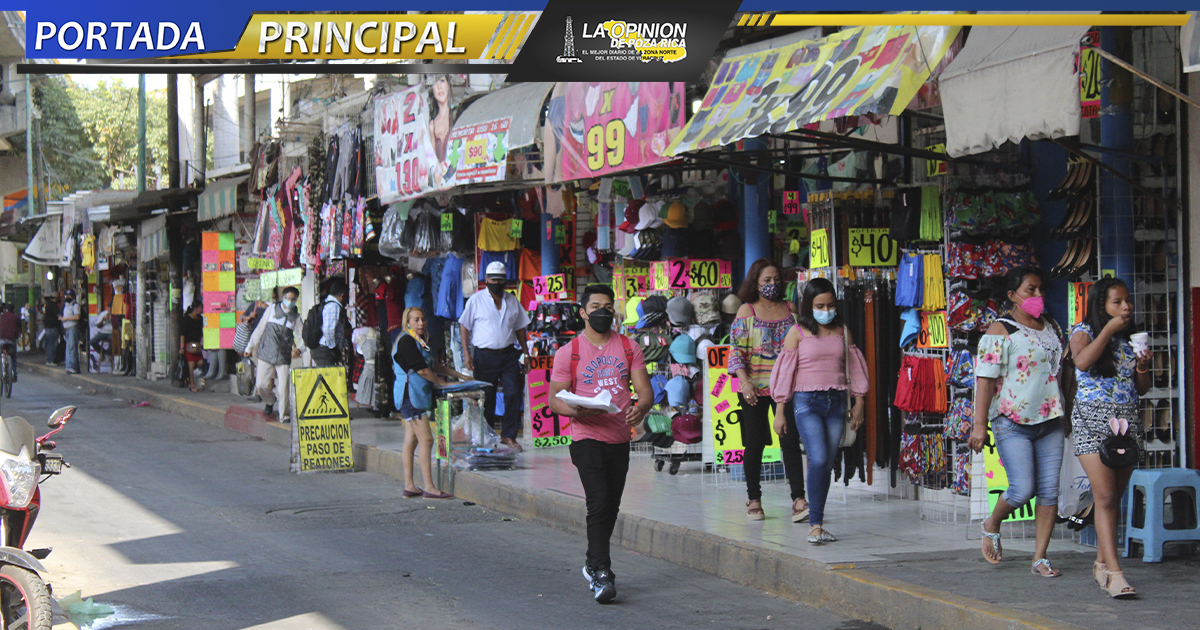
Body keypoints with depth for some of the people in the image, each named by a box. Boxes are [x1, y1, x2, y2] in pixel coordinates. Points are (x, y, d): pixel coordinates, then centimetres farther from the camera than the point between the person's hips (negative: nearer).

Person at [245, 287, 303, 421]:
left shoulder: (296, 317, 7)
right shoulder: (272, 309, 6)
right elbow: (260, 329, 11)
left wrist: (298, 348, -13)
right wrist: (249, 347, 13)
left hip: (283, 357, 0)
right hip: (266, 354, 0)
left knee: (283, 387, -7)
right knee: (261, 384, -3)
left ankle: (283, 416, 7)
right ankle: (270, 401, 30)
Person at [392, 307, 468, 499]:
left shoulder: (419, 341, 18)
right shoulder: (406, 341, -13)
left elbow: (434, 365, 23)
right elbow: (421, 369, -16)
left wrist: (460, 376, 20)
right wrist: (444, 384, -6)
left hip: (418, 395, 10)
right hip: (410, 395, -10)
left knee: (411, 441, 9)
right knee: (426, 440, -11)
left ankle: (409, 487, 11)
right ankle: (429, 488, -12)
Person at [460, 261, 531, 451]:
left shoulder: (513, 301, 12)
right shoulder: (475, 300, 1)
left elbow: (520, 328, 18)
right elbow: (465, 327, 1)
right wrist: (467, 353, -8)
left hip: (509, 354, 3)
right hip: (484, 355, -3)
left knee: (513, 393, -6)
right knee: (486, 398, 3)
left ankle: (509, 435, 2)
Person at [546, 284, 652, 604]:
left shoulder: (629, 348, 9)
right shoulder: (569, 352, 0)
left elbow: (645, 389, 4)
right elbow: (554, 398, 1)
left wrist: (641, 407, -20)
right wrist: (577, 411, -21)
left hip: (620, 438, 4)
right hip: (587, 437, -4)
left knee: (611, 508, 12)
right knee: (599, 504, -16)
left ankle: (593, 565, 30)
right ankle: (601, 574, -18)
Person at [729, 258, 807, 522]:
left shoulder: (790, 309, 9)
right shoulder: (747, 311, 1)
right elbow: (737, 350, -4)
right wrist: (745, 381, -16)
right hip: (755, 388, -2)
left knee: (791, 441, -6)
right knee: (755, 442, 5)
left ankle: (798, 499, -11)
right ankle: (754, 500, 15)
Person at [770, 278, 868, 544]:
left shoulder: (842, 332, 11)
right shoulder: (798, 333, 0)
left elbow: (854, 368, 18)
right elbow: (785, 371, 0)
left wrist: (858, 403, 16)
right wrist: (780, 412, -2)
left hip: (836, 402, 4)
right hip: (807, 402, -4)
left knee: (828, 464, 3)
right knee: (818, 460, -18)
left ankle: (817, 523, 10)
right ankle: (815, 525, -17)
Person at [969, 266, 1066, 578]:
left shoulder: (1051, 327, 14)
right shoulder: (1001, 331, -6)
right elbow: (985, 377, -11)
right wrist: (980, 424, -17)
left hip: (1050, 422, 6)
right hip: (1013, 423, -6)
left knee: (1049, 490, 0)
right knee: (1022, 490, -11)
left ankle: (1040, 558, 6)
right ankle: (992, 525, 19)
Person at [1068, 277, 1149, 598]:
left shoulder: (1131, 338, 15)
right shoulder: (1084, 331, 3)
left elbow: (1142, 389, 17)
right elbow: (1083, 360, -20)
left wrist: (1142, 368, -3)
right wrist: (1109, 329, -14)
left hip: (1127, 420, 5)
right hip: (1092, 418, -5)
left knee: (1114, 497, 7)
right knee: (1105, 495, -15)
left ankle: (1101, 563, 20)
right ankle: (1114, 572, -22)